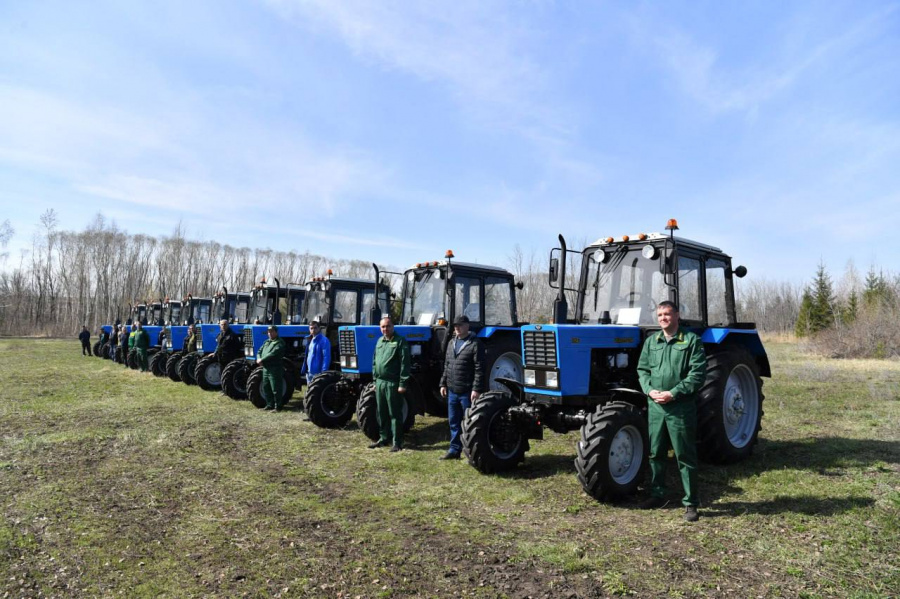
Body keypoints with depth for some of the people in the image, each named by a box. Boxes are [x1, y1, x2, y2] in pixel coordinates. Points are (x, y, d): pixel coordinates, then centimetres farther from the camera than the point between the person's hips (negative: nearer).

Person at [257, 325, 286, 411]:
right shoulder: (267, 342, 18)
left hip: (275, 369, -9)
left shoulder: (279, 342, -10)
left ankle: (277, 407, 3)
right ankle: (269, 405, 27)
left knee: (275, 389, -4)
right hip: (265, 368, 9)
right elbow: (260, 351, 15)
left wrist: (262, 359, -19)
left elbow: (273, 354, -21)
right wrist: (259, 359, -6)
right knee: (265, 388, 15)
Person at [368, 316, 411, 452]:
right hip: (380, 382, 7)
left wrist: (402, 384, -17)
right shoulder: (379, 341, 14)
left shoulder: (400, 342, -8)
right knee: (382, 413, 14)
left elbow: (405, 364, -13)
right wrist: (375, 380, 16)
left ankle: (397, 443, 6)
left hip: (393, 384, -7)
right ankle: (384, 438, 27)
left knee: (395, 414, -1)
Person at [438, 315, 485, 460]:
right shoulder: (451, 343, 13)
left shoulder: (475, 344, -10)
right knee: (454, 422, 14)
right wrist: (443, 384, 13)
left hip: (467, 392, -7)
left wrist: (477, 389, -20)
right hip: (452, 391, 7)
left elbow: (479, 369, -15)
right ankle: (454, 450, 25)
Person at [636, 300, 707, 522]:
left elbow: (698, 374, -10)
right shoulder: (651, 341, 12)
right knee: (656, 453, 13)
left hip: (681, 407, -5)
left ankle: (690, 503, 13)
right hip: (655, 406, 5)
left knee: (685, 456, 1)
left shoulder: (691, 340, -4)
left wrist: (673, 393, -17)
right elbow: (642, 369, 12)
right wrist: (649, 390, -7)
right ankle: (658, 495, 28)